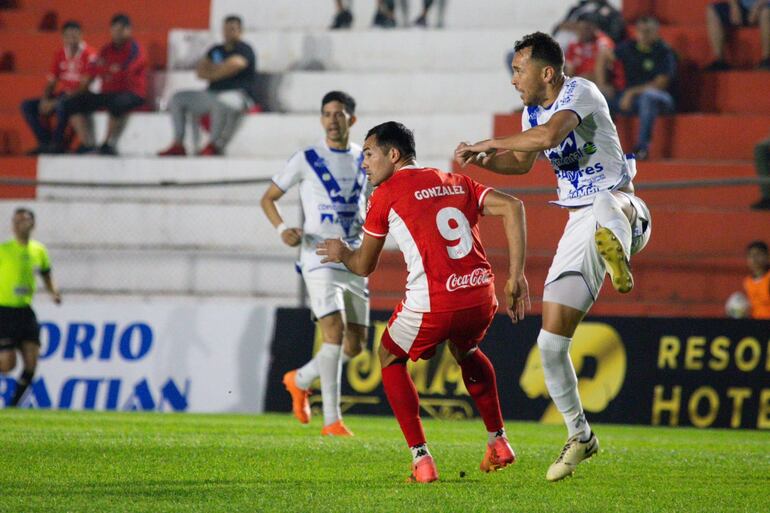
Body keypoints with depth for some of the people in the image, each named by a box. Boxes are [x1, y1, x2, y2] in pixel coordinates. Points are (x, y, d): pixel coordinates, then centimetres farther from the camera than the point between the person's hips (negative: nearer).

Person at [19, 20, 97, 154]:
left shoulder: (89, 55, -12)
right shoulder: (60, 54, 9)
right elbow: (51, 82, 14)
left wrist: (55, 102, -20)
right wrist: (45, 100, -8)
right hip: (61, 96, 7)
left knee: (62, 104, -40)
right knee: (27, 106, -5)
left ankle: (57, 143, -23)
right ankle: (46, 142, -9)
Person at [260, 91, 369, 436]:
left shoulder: (365, 160, 10)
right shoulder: (306, 160, -2)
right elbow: (268, 198, 6)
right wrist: (282, 229, -13)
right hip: (319, 256, -5)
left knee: (355, 345, 5)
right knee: (335, 332, -19)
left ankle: (300, 380, 31)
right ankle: (331, 420, -16)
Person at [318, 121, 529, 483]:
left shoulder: (386, 193, 5)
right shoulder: (457, 183, 18)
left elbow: (364, 266, 13)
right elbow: (512, 207, 5)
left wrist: (341, 253, 37)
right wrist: (516, 276, 4)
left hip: (431, 307, -5)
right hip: (482, 300, 5)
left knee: (391, 359, 23)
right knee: (465, 351, 38)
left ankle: (421, 459, 12)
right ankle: (498, 443, 36)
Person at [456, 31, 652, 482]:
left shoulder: (580, 92, -13)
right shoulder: (533, 111, 12)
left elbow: (548, 135, -33)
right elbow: (522, 162, 31)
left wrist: (488, 144, -21)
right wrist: (482, 161, 11)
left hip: (620, 205, -7)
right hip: (579, 224, 7)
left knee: (607, 207, -47)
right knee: (551, 343, 2)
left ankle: (617, 257, -78)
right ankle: (580, 436, 15)